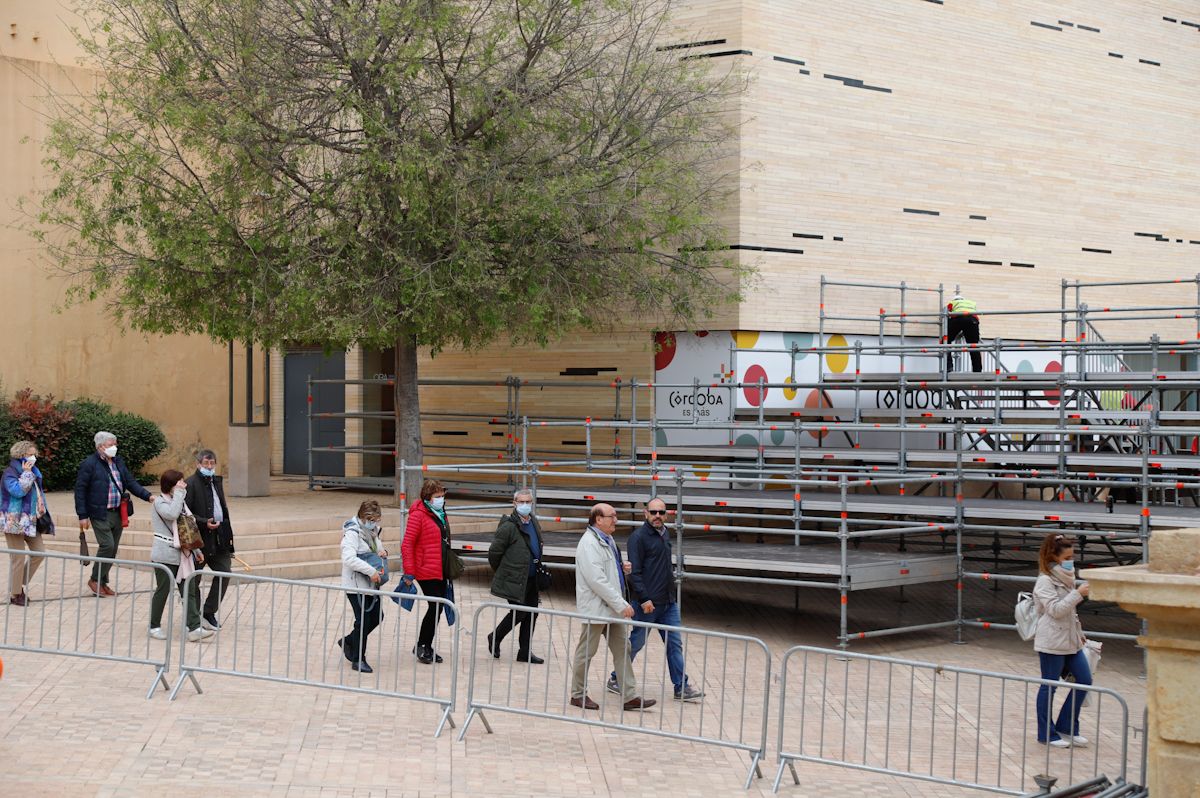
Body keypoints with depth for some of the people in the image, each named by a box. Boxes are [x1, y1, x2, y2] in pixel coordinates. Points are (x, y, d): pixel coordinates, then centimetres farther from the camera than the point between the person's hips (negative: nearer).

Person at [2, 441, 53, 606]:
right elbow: (18, 491, -28)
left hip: (30, 521, 8)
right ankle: (15, 593, 8)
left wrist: (44, 516, 18)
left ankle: (19, 584, 19)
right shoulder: (10, 473, -11)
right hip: (15, 522, -8)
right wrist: (26, 473, -19)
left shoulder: (34, 472, 13)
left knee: (39, 552, 6)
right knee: (18, 558, -4)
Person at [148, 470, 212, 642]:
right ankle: (154, 626, 16)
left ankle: (194, 628, -7)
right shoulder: (160, 502, -8)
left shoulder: (180, 501, 16)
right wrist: (178, 492, -21)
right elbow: (172, 514, -30)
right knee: (163, 590, 2)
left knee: (190, 590, -2)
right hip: (165, 555, -7)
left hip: (184, 554, 7)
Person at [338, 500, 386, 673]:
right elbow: (349, 558, -29)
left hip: (371, 583, 9)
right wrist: (371, 571, -32)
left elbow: (377, 551, 25)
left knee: (377, 617, 13)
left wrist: (383, 552, -1)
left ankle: (348, 641, 32)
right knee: (364, 621, -3)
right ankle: (358, 660, 11)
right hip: (356, 584, -9)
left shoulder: (372, 531, 10)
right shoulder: (352, 533, -17)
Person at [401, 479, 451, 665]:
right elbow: (407, 545, -14)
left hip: (441, 571, 8)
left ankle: (426, 646, 22)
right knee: (435, 607, -8)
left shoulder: (441, 514, 13)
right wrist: (409, 571, -17)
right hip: (427, 571, -8)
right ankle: (421, 646, 7)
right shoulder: (418, 515, -12)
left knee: (437, 608, 10)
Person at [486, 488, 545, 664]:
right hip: (514, 580, -8)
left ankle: (525, 652, 17)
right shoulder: (509, 526, -17)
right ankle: (495, 638, 20)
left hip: (531, 579, 8)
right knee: (518, 613, -4)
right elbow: (494, 552, -12)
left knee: (531, 613, 8)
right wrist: (502, 571, 1)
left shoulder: (533, 522, 8)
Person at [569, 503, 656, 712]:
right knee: (586, 652, 4)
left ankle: (629, 696, 10)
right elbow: (597, 580, -25)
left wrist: (623, 568, 5)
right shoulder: (589, 543, -18)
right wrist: (621, 604, -23)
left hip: (612, 608, 9)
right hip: (595, 607, -9)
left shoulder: (607, 540, 12)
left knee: (622, 649, 8)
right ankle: (578, 694, 17)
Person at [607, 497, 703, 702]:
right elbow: (634, 572, -17)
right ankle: (616, 680, 19)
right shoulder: (639, 537, -13)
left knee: (675, 643, 7)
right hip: (647, 603, -8)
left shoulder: (665, 533, 12)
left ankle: (681, 687, 11)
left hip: (668, 602, 8)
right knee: (636, 643, 3)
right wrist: (644, 598, -22)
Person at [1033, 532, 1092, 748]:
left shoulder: (1066, 578, 13)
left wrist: (1079, 633, 23)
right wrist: (1078, 594, -25)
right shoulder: (1045, 581, -13)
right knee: (1049, 686, 0)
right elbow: (1056, 609, -23)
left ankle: (1066, 727, 15)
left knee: (1084, 680, 5)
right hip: (1052, 642, -9)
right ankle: (1047, 734, 10)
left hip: (1070, 639, 9)